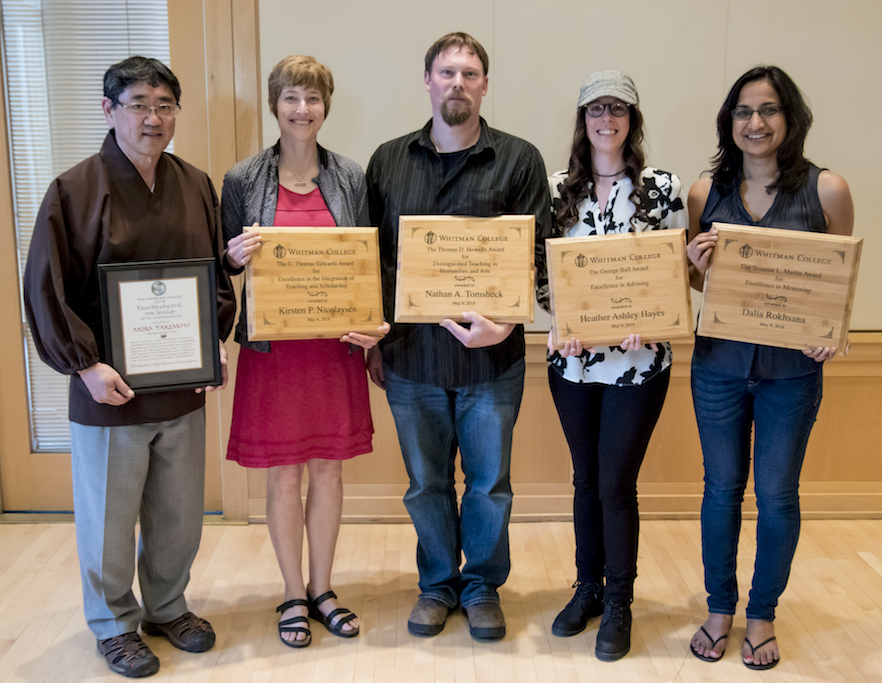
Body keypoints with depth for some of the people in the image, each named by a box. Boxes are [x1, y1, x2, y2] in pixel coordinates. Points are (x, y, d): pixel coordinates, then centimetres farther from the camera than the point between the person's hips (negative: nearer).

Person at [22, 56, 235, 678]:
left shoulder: (197, 187, 6)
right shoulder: (75, 190, -6)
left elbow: (220, 274, 12)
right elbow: (47, 289, -8)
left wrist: (216, 340, -1)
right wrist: (86, 364, -15)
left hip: (184, 387, 4)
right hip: (109, 391, -4)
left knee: (179, 513, 16)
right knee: (110, 517, 11)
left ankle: (168, 607, 39)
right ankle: (115, 623, 32)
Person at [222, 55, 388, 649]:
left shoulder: (351, 177, 4)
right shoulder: (243, 180, 0)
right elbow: (225, 263, 7)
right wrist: (237, 256, -17)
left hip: (335, 344, 2)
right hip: (273, 347, -1)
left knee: (329, 467, 11)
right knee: (283, 473, 7)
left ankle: (322, 588, 29)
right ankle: (294, 596, 25)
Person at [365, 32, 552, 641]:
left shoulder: (519, 160, 0)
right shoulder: (389, 161, 7)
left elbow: (535, 258, -5)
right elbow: (374, 257, 10)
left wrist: (504, 323, -19)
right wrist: (373, 341, 8)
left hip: (490, 357, -2)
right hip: (410, 355, 2)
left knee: (489, 482, 11)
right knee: (427, 483, 14)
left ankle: (483, 586, 32)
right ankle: (438, 584, 34)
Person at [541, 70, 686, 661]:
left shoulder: (663, 189, -1)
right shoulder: (557, 190, 5)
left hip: (638, 361, -2)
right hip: (573, 359, 3)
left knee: (616, 483, 1)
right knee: (586, 478, 14)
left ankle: (618, 603, 22)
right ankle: (588, 587, 33)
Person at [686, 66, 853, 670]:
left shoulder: (826, 190, -6)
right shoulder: (706, 192, -1)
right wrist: (699, 268, -14)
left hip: (792, 368, -1)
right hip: (718, 364, 2)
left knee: (777, 494, 10)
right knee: (722, 486, 13)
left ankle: (763, 615, 31)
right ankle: (720, 608, 32)